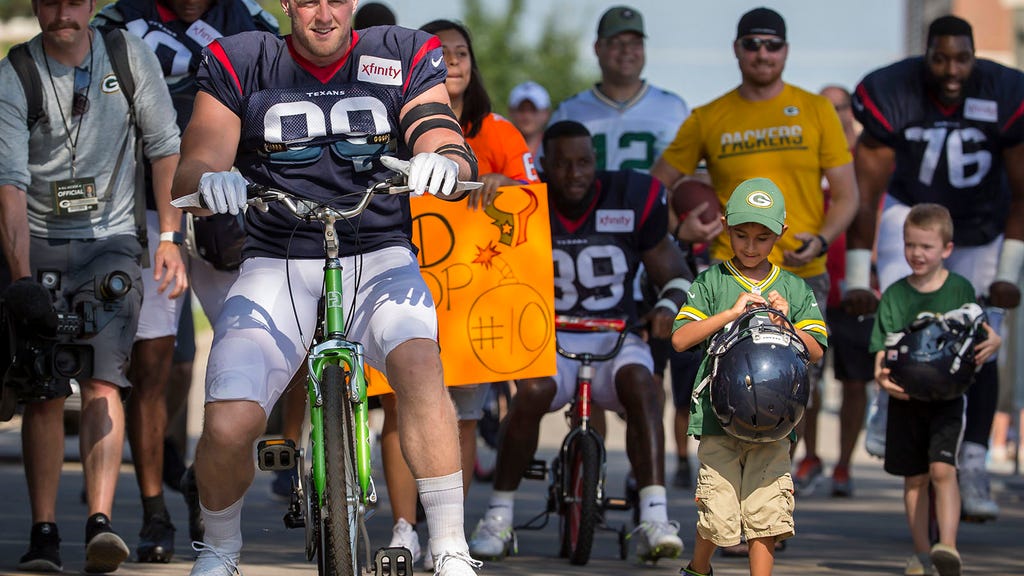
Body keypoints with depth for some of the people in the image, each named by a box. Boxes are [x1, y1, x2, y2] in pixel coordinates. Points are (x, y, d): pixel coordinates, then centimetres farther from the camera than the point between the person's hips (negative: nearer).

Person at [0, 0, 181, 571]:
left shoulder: (131, 57, -3)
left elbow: (165, 147, 4)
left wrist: (170, 238, -2)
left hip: (111, 240, 0)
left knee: (104, 382, -15)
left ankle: (100, 522, -24)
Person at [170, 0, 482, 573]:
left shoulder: (403, 57, 4)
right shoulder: (241, 64, 3)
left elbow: (454, 153, -6)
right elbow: (190, 173, -3)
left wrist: (444, 162, -31)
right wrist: (208, 181, -28)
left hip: (378, 260, 0)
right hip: (278, 263, 0)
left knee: (419, 361, -33)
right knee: (228, 426, -20)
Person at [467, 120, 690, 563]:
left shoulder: (631, 200, -1)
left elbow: (675, 275, 4)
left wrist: (668, 307, -17)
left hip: (613, 340, 0)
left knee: (639, 382, -33)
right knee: (533, 392, -33)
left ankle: (654, 517, -39)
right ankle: (499, 516, -19)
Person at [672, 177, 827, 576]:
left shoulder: (795, 290, 12)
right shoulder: (712, 282, 6)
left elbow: (816, 351, 6)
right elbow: (680, 338, -4)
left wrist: (786, 323, -11)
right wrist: (732, 312, -12)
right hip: (719, 417, -2)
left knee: (766, 512, -3)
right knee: (719, 514, -4)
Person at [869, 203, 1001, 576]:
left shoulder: (961, 289, 0)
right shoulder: (895, 295, 2)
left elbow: (982, 334, 4)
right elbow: (882, 348, 1)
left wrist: (993, 342, -20)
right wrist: (882, 377, -19)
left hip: (947, 395, -2)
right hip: (905, 397, 2)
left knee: (942, 469, -17)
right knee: (914, 477, 8)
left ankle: (947, 545, -23)